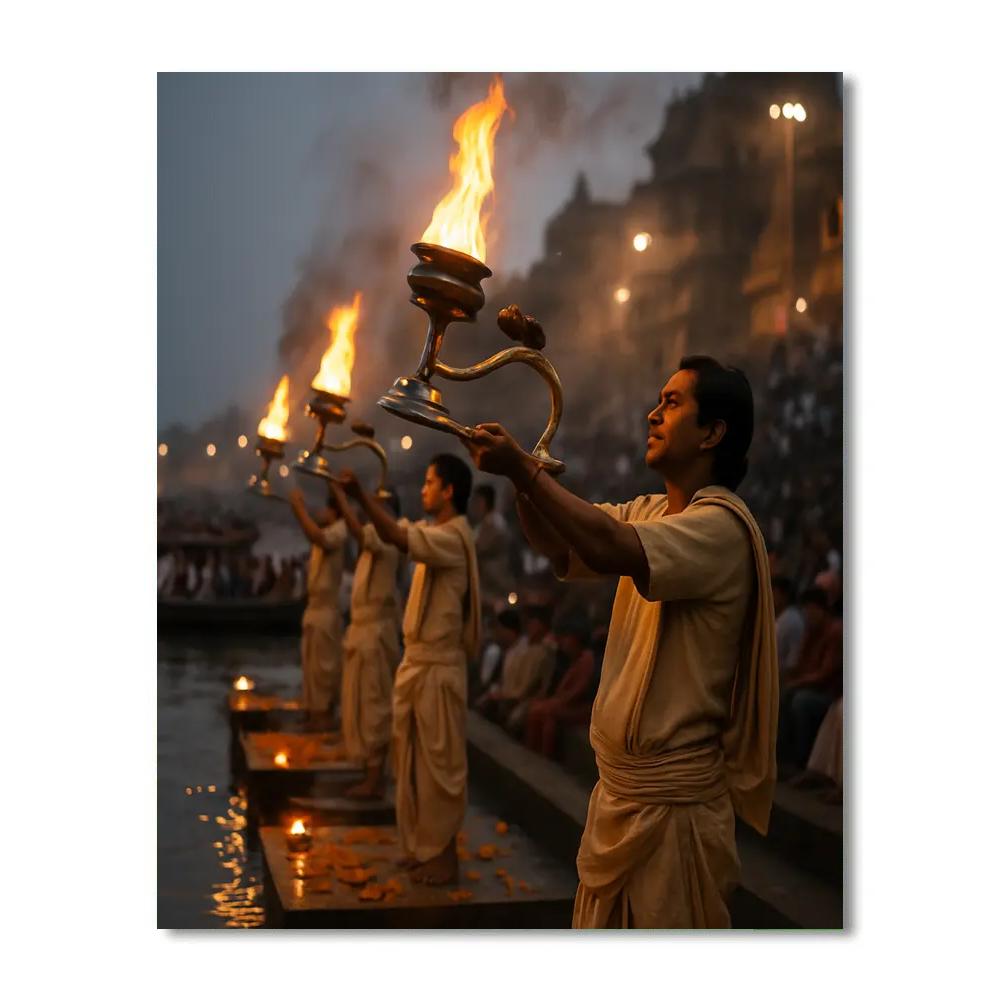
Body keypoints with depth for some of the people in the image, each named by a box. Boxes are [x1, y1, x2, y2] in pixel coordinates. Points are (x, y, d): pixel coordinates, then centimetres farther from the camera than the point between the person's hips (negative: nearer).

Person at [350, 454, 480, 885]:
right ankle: (421, 846, 27)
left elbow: (399, 537, -31)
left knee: (438, 763, -1)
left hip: (438, 667, -10)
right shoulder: (437, 532, 14)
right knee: (413, 762, 16)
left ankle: (444, 855, 9)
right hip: (416, 661, 10)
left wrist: (361, 494, -28)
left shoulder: (453, 536, -18)